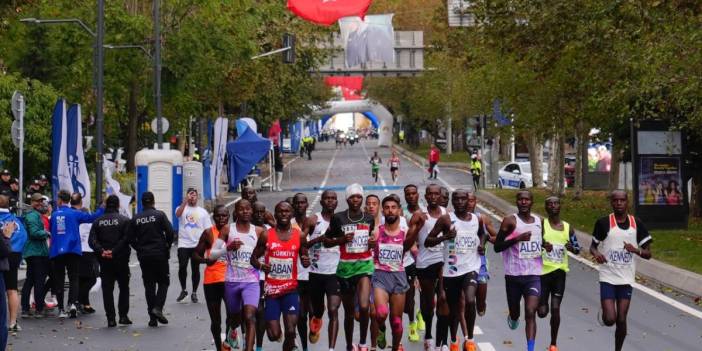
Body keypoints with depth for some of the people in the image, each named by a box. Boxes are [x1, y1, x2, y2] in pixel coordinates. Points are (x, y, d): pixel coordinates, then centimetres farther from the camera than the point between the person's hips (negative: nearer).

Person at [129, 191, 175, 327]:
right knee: (163, 282, 9)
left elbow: (131, 239, 2)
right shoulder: (160, 215, -5)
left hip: (144, 256, 3)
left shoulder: (135, 219, 3)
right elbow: (170, 233, -11)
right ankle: (158, 308, -12)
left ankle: (152, 318, 5)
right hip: (160, 254, -3)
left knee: (149, 285, 7)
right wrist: (167, 246, 5)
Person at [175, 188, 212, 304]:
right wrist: (185, 201, -25)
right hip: (183, 244, -1)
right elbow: (178, 214, -19)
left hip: (197, 245, 1)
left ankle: (194, 293, 14)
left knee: (195, 269, 4)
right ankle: (183, 290, 10)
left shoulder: (203, 212, 12)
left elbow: (208, 229, 9)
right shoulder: (182, 208, 6)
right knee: (182, 267, -9)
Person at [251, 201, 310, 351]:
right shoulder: (266, 236, -1)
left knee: (291, 331, -13)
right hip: (271, 289, -1)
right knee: (274, 335, -3)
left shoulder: (299, 236, 3)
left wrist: (306, 262, -10)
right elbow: (253, 258, 5)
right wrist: (260, 266, -18)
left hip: (291, 289, 1)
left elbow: (304, 258, 15)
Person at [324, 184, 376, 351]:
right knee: (349, 312, 10)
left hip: (365, 265, 0)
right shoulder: (338, 218, -1)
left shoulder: (369, 219, 7)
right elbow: (326, 241, 4)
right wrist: (341, 239, -13)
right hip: (345, 267, 0)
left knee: (364, 306, -20)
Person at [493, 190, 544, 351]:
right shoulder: (510, 221, -6)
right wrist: (517, 238, -21)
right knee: (514, 312, 15)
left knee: (530, 313, -14)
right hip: (514, 275, -1)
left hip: (534, 275, 1)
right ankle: (513, 318, 53)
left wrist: (545, 245, 4)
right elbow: (497, 247, -9)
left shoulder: (539, 221, 8)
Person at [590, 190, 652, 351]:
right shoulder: (603, 223, -5)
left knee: (621, 320, 2)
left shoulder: (637, 224, 2)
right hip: (608, 278, -2)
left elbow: (648, 254, 4)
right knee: (610, 319, -12)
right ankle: (603, 312, 24)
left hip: (626, 279, 2)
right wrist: (596, 253, -15)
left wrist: (636, 250, -18)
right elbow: (593, 246, 8)